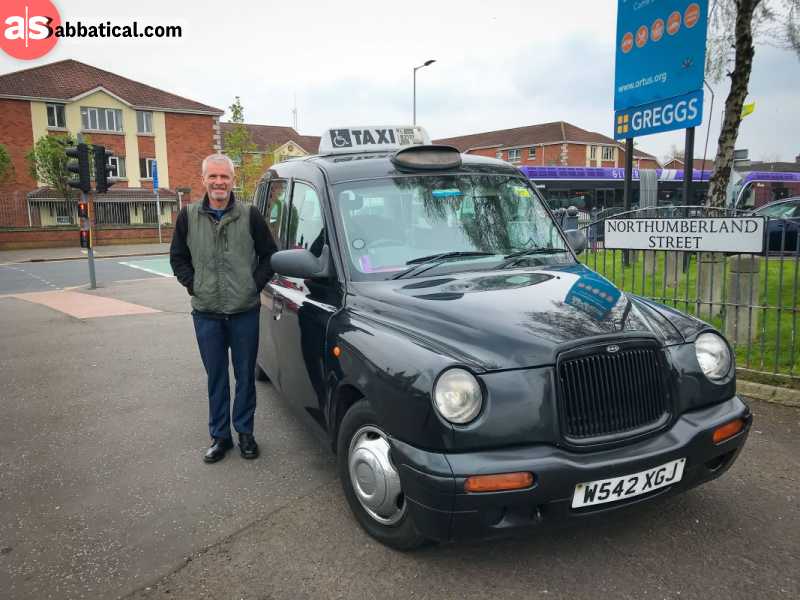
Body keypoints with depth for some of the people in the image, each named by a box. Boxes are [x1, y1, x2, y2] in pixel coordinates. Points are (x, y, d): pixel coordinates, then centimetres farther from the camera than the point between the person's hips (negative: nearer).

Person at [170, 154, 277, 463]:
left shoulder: (250, 215, -1)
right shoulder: (188, 216, 4)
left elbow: (269, 254, 4)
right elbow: (177, 257, 11)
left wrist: (256, 283, -6)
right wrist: (193, 285, -1)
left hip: (245, 311, -1)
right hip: (206, 313, 1)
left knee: (245, 375, 9)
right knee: (216, 377, 10)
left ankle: (245, 433, 24)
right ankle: (220, 436, 23)